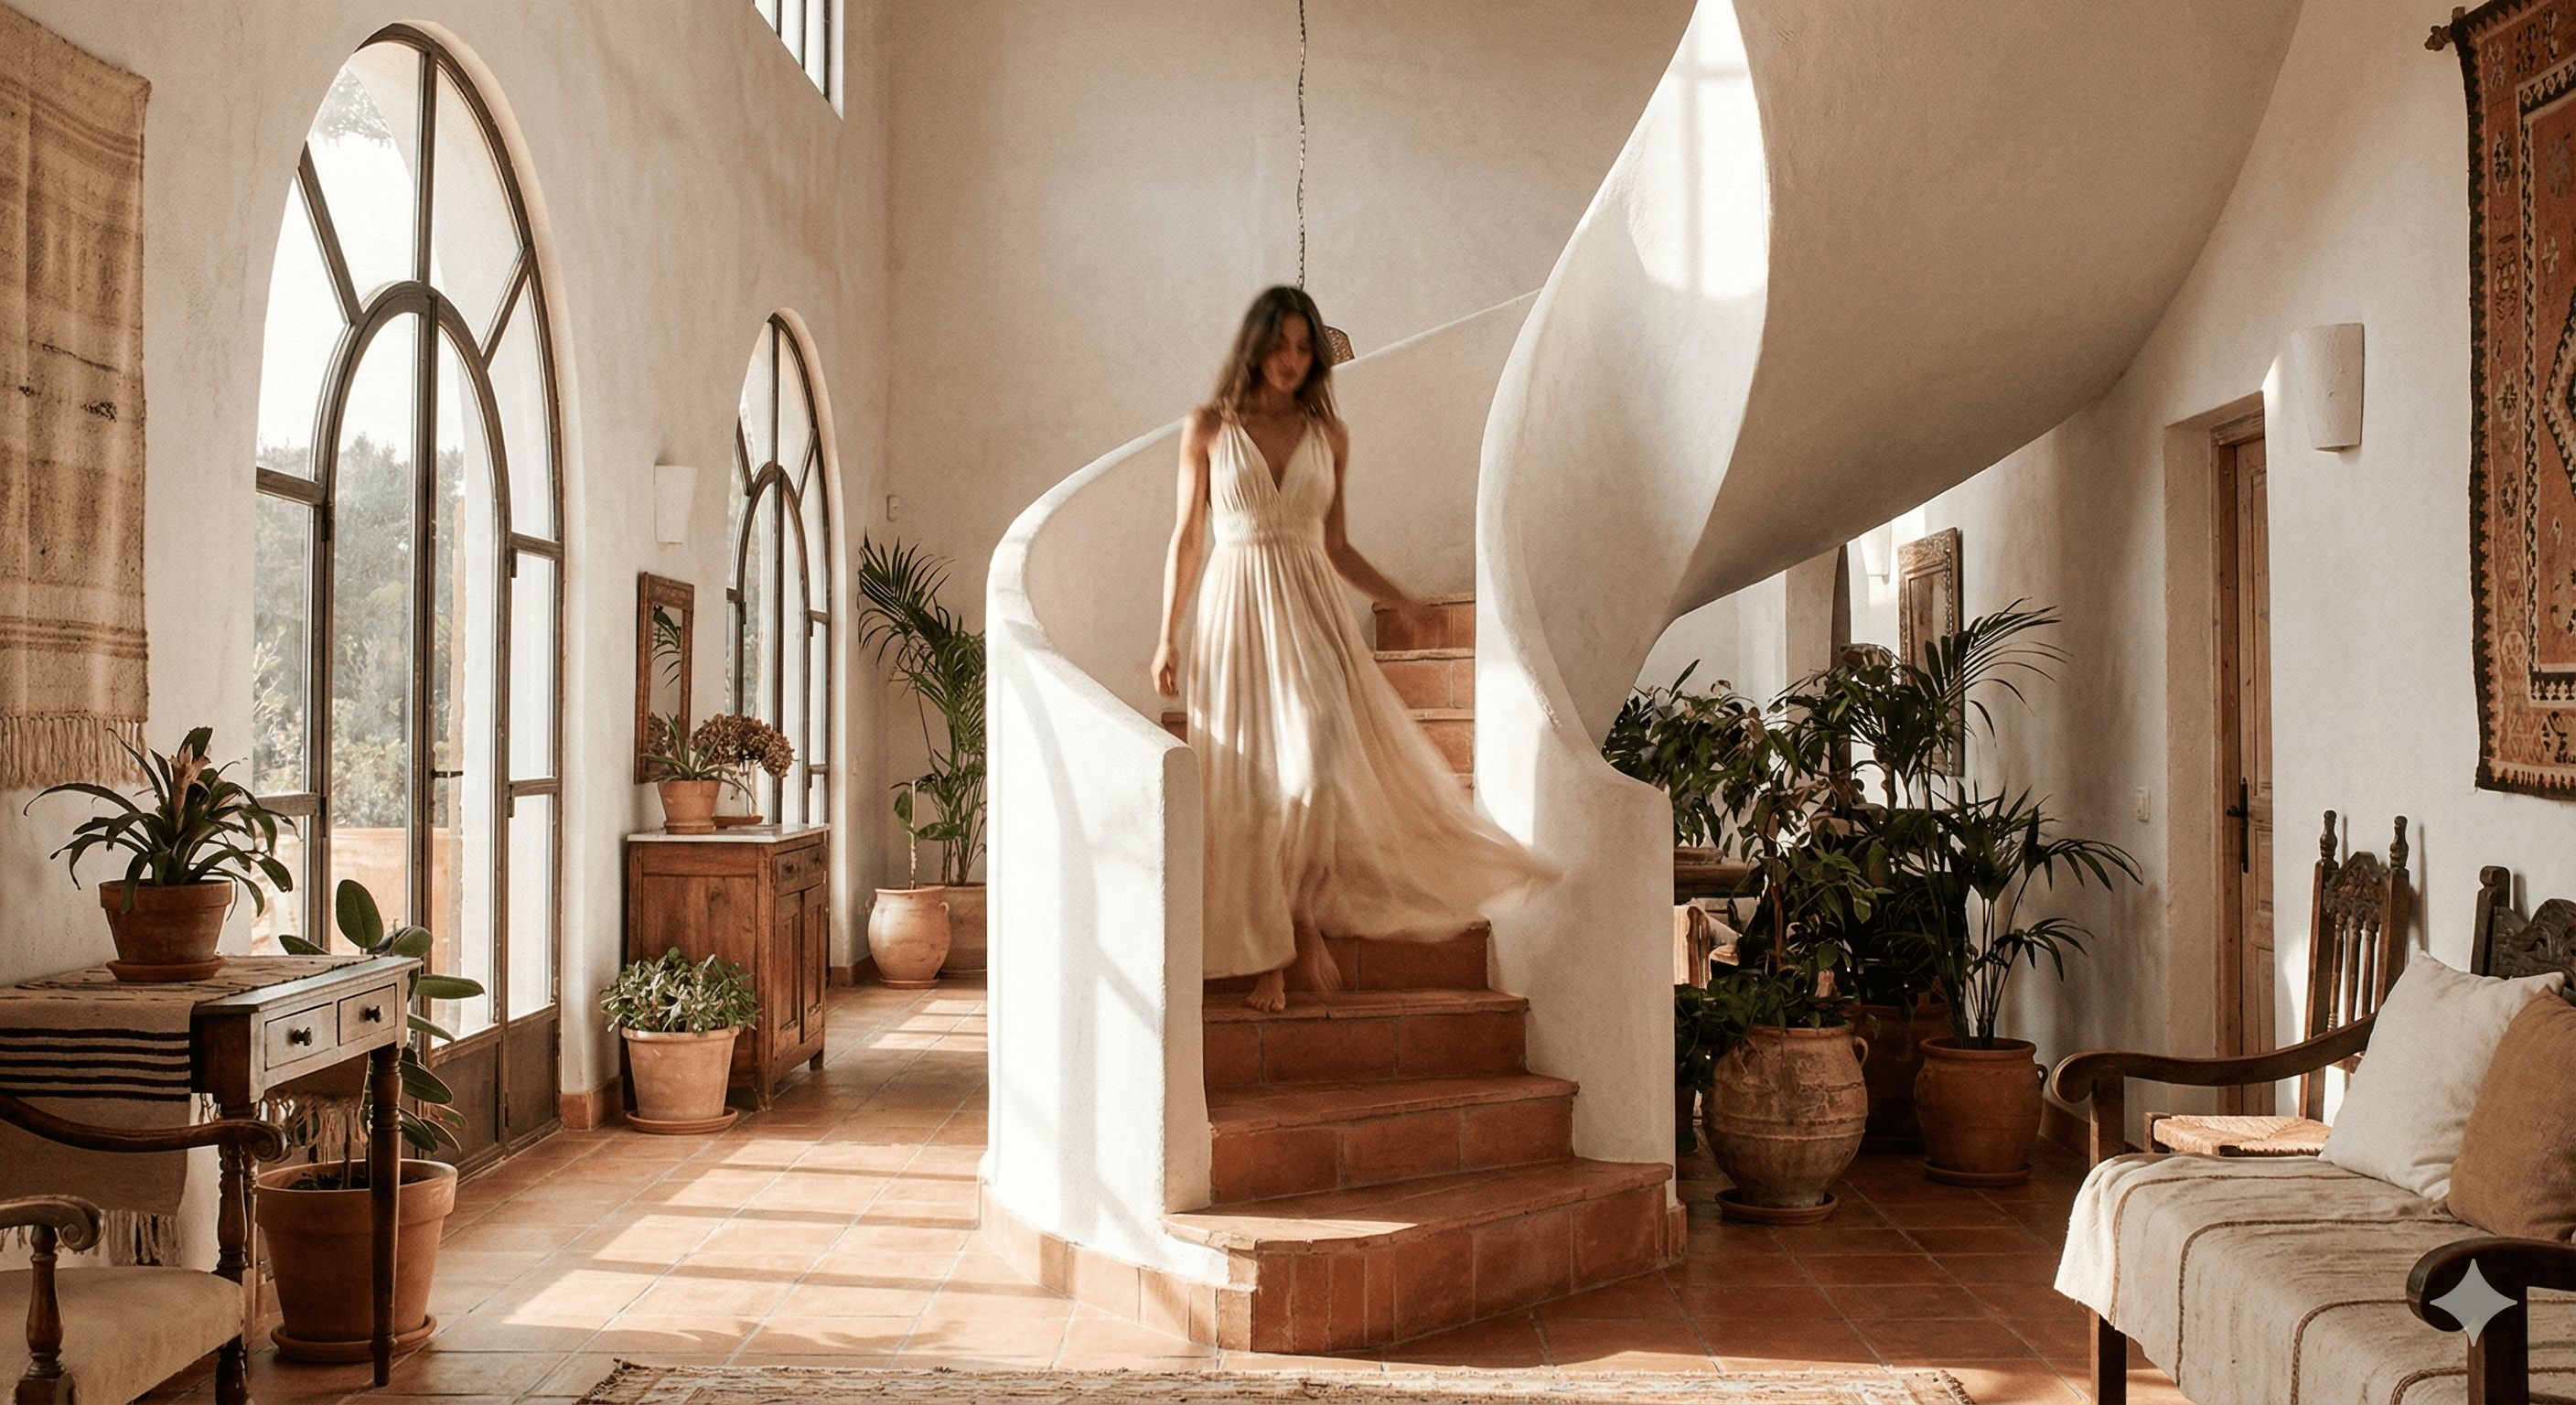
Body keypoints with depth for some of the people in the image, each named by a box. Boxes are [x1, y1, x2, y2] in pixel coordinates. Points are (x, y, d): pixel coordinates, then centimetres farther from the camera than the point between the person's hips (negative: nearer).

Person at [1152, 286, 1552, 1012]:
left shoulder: (1329, 435, 9)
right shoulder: (1208, 427, 4)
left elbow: (1336, 544, 14)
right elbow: (1187, 537, 6)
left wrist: (1399, 599, 1)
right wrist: (1167, 636, 3)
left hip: (1312, 612, 1)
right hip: (1237, 611, -1)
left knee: (1319, 767, -15)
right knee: (1247, 785, 0)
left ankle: (1306, 922, 6)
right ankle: (1267, 955, 9)